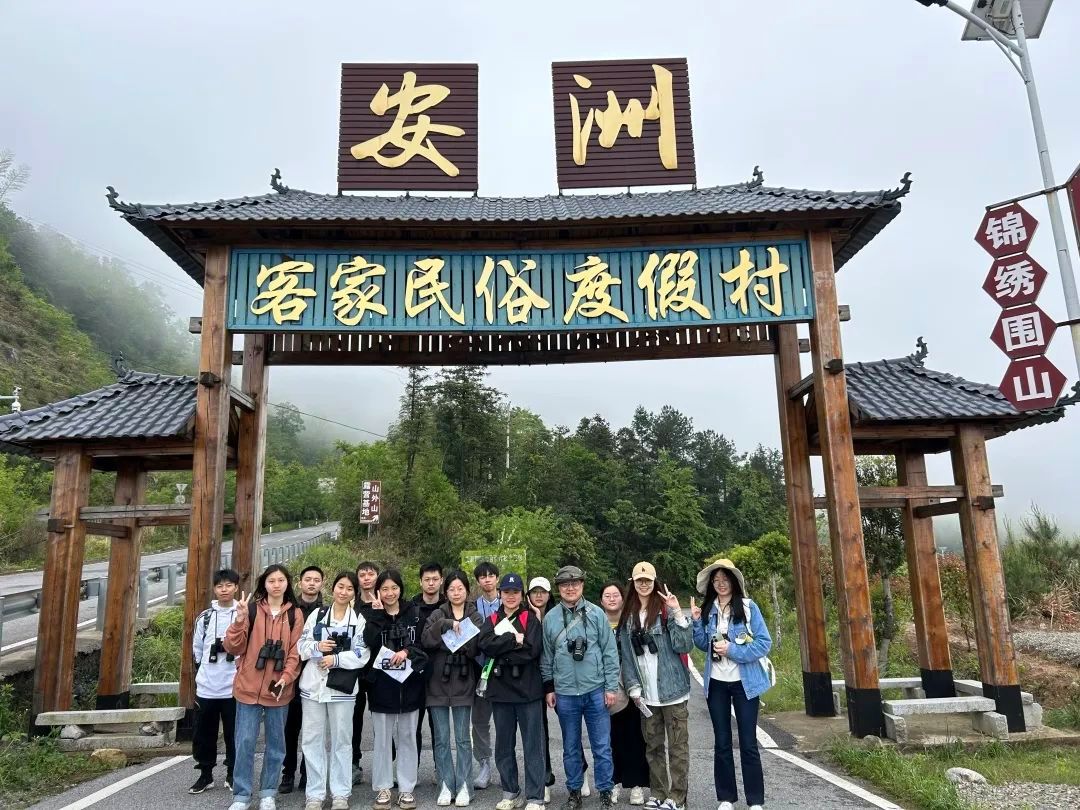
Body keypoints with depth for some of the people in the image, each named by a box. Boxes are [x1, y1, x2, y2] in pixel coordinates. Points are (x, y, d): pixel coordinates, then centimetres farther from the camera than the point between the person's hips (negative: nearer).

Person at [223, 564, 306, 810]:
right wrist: (239, 620, -19)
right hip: (249, 687, -1)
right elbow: (233, 648, -4)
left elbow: (295, 652, 1)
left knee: (275, 743, 10)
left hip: (279, 689, 1)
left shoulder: (295, 615, 3)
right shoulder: (251, 609, -1)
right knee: (245, 742, 2)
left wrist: (286, 677, -13)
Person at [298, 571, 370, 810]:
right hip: (313, 684, 2)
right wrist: (316, 647, -14)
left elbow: (362, 655, -5)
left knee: (341, 739, 6)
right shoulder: (317, 614, 7)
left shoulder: (359, 620, 2)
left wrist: (336, 659, -16)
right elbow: (301, 646, 5)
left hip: (342, 686, -2)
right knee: (313, 739, 6)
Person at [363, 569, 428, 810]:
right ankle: (383, 788, 21)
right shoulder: (372, 615, 0)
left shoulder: (414, 613, 2)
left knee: (407, 738, 10)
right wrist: (378, 613, -19)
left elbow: (425, 645, -1)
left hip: (409, 684, 1)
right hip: (382, 685, -1)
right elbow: (369, 643, -17)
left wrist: (407, 651, -18)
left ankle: (407, 788, 21)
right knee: (382, 739, 8)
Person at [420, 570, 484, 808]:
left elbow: (477, 648, -6)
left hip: (463, 685, -1)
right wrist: (446, 624, -24)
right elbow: (425, 639, -13)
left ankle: (463, 786, 15)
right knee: (441, 739, 7)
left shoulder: (475, 617, 3)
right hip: (437, 683, 1)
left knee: (462, 739, 5)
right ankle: (446, 785, 17)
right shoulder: (438, 615, 3)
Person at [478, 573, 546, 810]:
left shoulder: (530, 619, 1)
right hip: (500, 691, 3)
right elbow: (486, 646, -10)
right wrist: (515, 639, -16)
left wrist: (501, 653, -12)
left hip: (528, 691, -3)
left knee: (532, 746, 1)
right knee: (504, 745, 13)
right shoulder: (492, 620, 9)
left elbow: (533, 649, -14)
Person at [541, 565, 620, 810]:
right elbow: (546, 657, 7)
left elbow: (610, 652, -2)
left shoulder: (596, 614, -4)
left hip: (596, 691, -1)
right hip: (565, 694, 2)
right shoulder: (550, 618, 0)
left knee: (602, 746, 5)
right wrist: (549, 688, 6)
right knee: (571, 747, 14)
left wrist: (611, 687, -5)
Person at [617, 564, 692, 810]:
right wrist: (633, 687, 0)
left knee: (677, 746, 1)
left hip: (672, 689, -4)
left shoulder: (666, 610, -5)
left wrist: (678, 614, -23)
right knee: (653, 746, 12)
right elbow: (626, 655, 9)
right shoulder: (627, 617, 8)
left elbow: (684, 646, -12)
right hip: (646, 694, 4)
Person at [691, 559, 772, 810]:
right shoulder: (707, 609, 3)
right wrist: (696, 622, -9)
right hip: (716, 683, 4)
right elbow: (704, 645, 6)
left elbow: (764, 643, -11)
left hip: (744, 682, -3)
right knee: (721, 743, 11)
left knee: (748, 743, 4)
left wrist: (733, 650, -19)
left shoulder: (748, 607, -9)